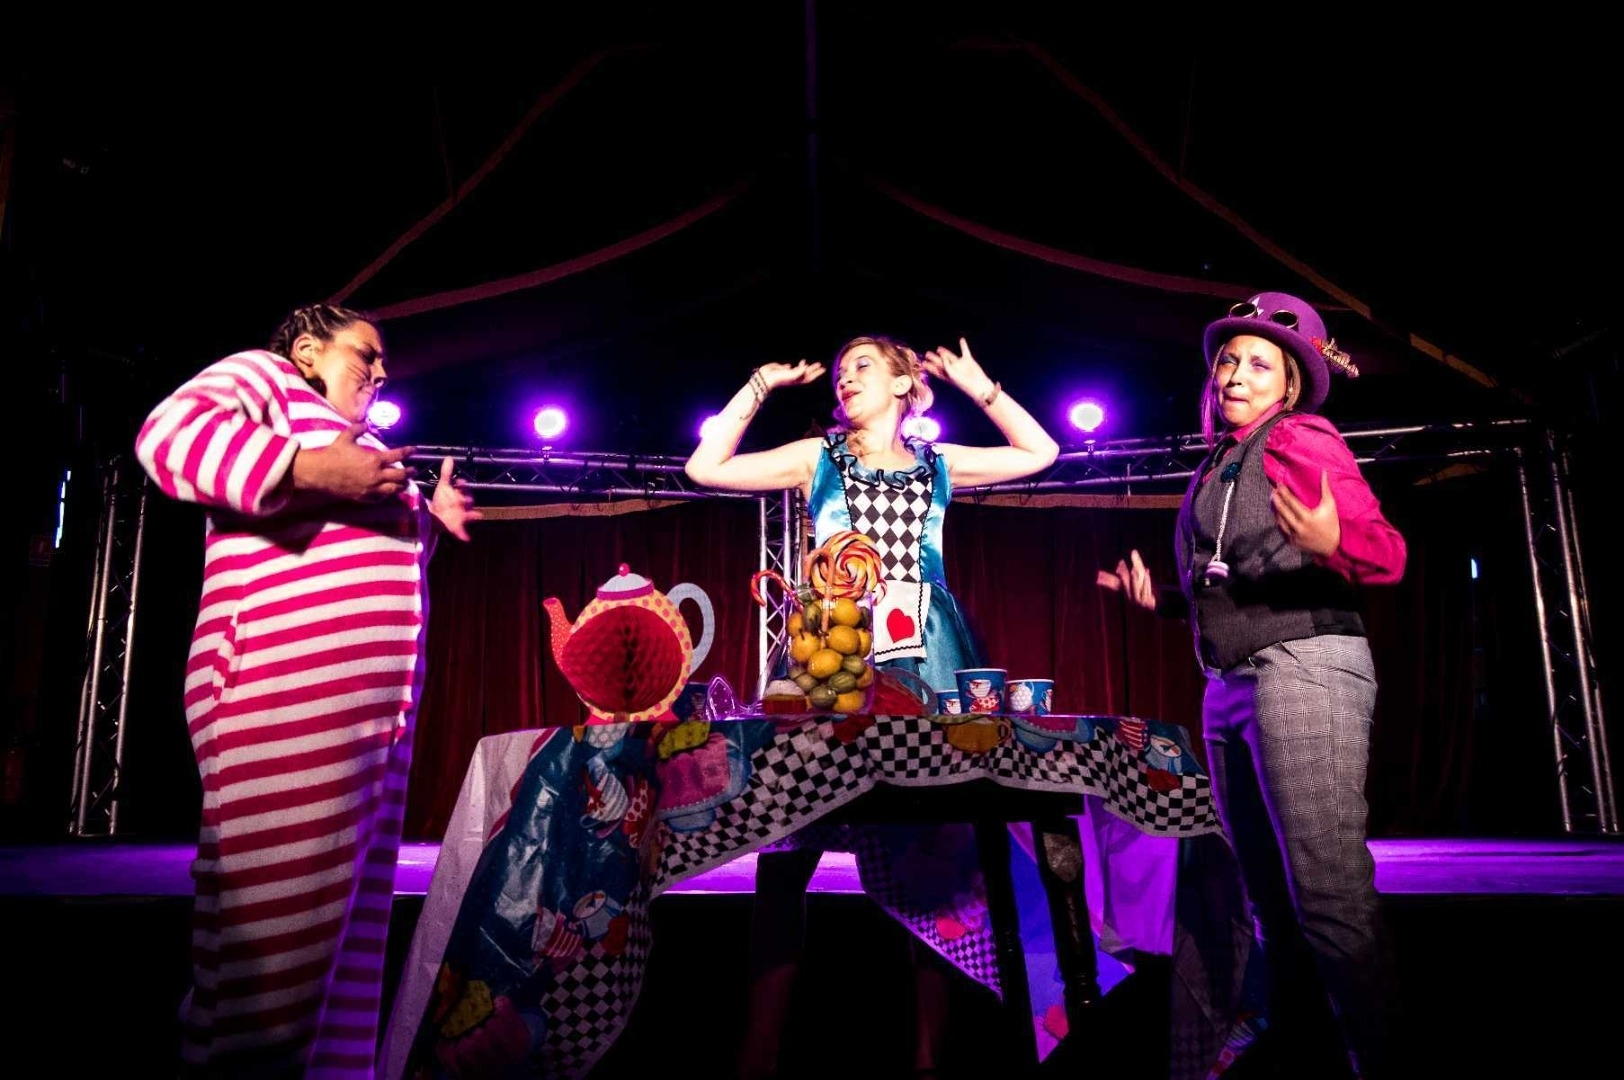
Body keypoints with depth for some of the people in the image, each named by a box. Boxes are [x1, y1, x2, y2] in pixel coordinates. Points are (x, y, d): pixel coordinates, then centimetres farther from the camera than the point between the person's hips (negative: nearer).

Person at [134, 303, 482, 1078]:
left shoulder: (356, 441, 31)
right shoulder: (263, 376, 8)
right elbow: (171, 434, -12)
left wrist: (428, 519, 24)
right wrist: (307, 468, -23)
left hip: (369, 705, 10)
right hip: (288, 694, -10)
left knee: (341, 917, 9)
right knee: (276, 919, -9)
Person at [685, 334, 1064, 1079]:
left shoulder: (938, 465, 16)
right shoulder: (817, 458, 13)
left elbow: (1040, 453, 19)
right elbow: (705, 468, 7)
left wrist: (978, 386, 15)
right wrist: (759, 389, 9)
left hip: (922, 660, 2)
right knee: (788, 848, -6)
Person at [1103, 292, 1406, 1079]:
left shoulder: (1301, 439, -2)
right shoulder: (1215, 466, 20)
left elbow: (1387, 551, -13)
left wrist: (1334, 543, -33)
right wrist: (1162, 600, 18)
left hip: (1304, 668, -8)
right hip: (1229, 687, 8)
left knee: (1330, 893, -13)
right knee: (1270, 898, 11)